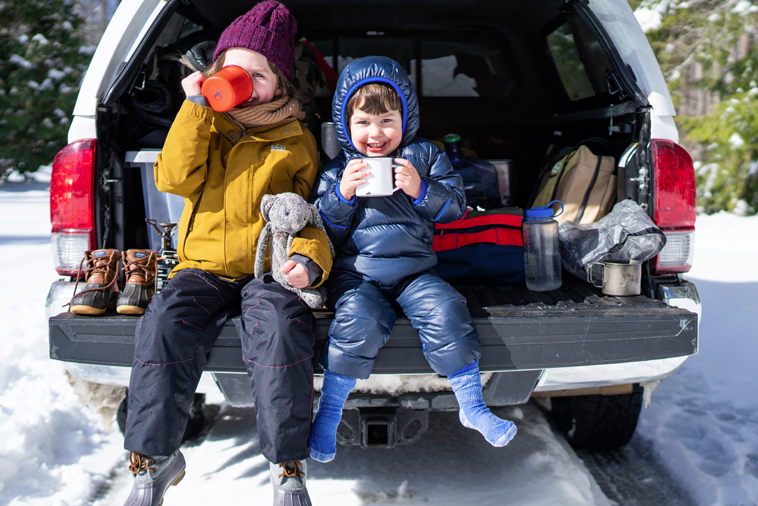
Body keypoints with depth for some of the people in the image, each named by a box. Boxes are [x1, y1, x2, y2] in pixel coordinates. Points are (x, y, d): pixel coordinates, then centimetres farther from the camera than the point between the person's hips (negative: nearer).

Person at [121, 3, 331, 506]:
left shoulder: (296, 142, 11)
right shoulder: (206, 127, 16)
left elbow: (314, 215, 9)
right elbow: (176, 178, -2)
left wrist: (310, 258, -13)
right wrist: (196, 108, -6)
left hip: (270, 270, -2)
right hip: (204, 264, 2)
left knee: (281, 328, -33)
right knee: (165, 326, -28)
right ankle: (153, 457, -8)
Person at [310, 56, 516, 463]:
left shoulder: (425, 156, 11)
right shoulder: (337, 170, 9)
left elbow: (456, 206, 5)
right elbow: (323, 230, 5)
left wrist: (421, 190, -13)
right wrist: (341, 195, -12)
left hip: (414, 269, 1)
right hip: (355, 272, -1)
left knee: (446, 312, -23)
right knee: (361, 320, -29)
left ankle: (472, 406, -4)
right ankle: (328, 413, -12)